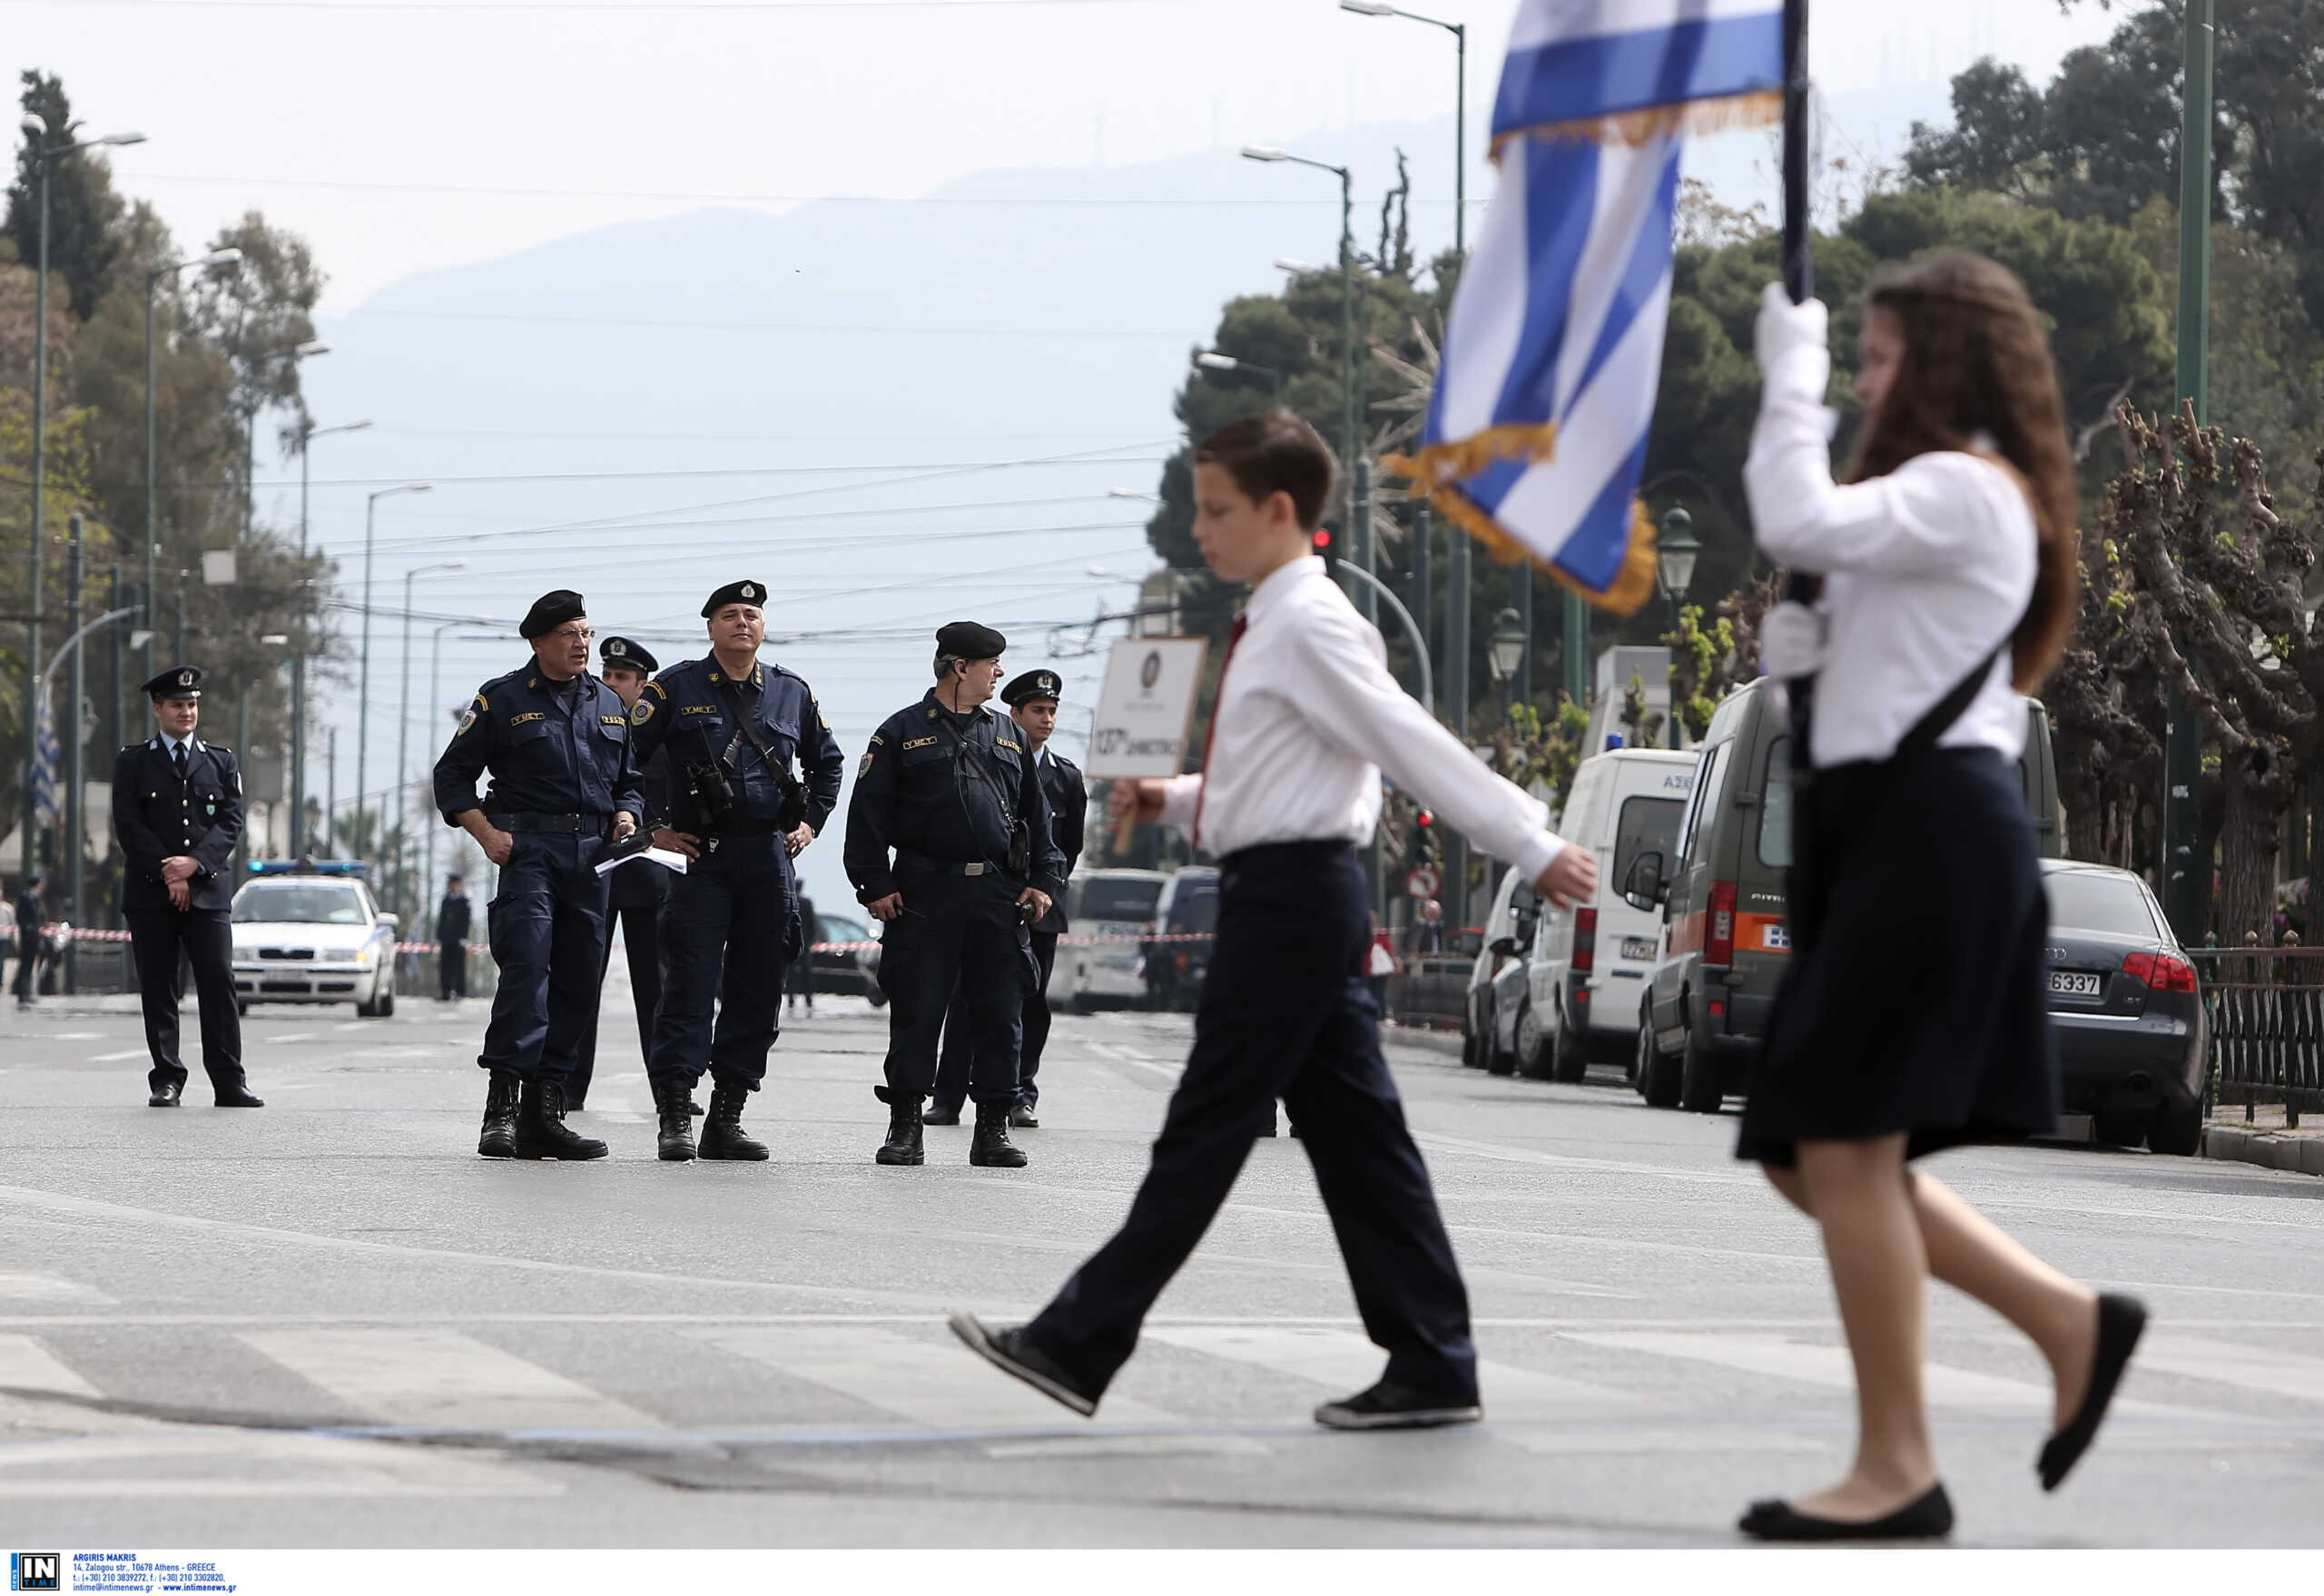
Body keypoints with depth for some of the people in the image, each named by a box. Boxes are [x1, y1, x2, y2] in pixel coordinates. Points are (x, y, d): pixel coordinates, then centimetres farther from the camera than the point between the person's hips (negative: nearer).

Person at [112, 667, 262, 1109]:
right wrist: (169, 876, -10)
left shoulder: (222, 762, 15)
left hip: (209, 890, 1)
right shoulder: (132, 762, 9)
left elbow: (231, 823, 5)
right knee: (158, 990, -1)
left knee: (219, 985, -6)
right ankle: (167, 1081, 3)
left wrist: (194, 864, -11)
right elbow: (129, 826, -1)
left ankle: (229, 1084, -6)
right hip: (150, 892, -1)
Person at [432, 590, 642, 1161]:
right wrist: (487, 834, -9)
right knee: (527, 969, -17)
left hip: (592, 854, 5)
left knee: (578, 982, 4)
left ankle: (544, 1115, 10)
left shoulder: (609, 705, 18)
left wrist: (626, 815, 3)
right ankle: (501, 1109, -19)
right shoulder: (503, 699, 3)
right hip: (526, 850, -5)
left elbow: (630, 780, 25)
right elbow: (453, 774, 4)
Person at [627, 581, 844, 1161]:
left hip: (770, 857, 4)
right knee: (690, 984, -10)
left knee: (758, 990, 4)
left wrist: (809, 823, 15)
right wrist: (652, 829, -3)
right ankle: (675, 1119, -10)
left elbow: (828, 761, 26)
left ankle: (727, 1118, 10)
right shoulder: (676, 688, 0)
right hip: (701, 855, -4)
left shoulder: (792, 693, 11)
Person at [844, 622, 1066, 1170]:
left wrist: (1045, 879, 8)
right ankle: (905, 1128, 4)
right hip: (923, 894, -4)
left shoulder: (1008, 737, 17)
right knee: (916, 1012, -2)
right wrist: (875, 884, -8)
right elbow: (868, 813, 0)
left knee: (1000, 1016, 2)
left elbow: (1038, 816, 19)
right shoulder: (902, 733, 4)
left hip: (999, 896, 4)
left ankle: (993, 1129, 9)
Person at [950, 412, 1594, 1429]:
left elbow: (1416, 747, -19)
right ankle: (1431, 1366, 8)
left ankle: (1079, 1346, -3)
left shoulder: (1306, 625, -13)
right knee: (1353, 1134, 8)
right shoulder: (1273, 624, 17)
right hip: (1296, 895, 10)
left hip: (1288, 891, -10)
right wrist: (1173, 802, 13)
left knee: (1208, 1128, -6)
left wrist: (1532, 847, -20)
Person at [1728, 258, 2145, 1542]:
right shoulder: (1948, 498, 25)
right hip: (1887, 826, 11)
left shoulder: (1963, 487, -9)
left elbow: (1799, 524, -25)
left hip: (1933, 832, -11)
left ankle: (1897, 1470, -7)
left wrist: (1789, 374, -12)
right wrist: (1808, 656, 5)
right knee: (1810, 1156, 8)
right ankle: (2070, 1321, 11)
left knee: (1845, 1148, -11)